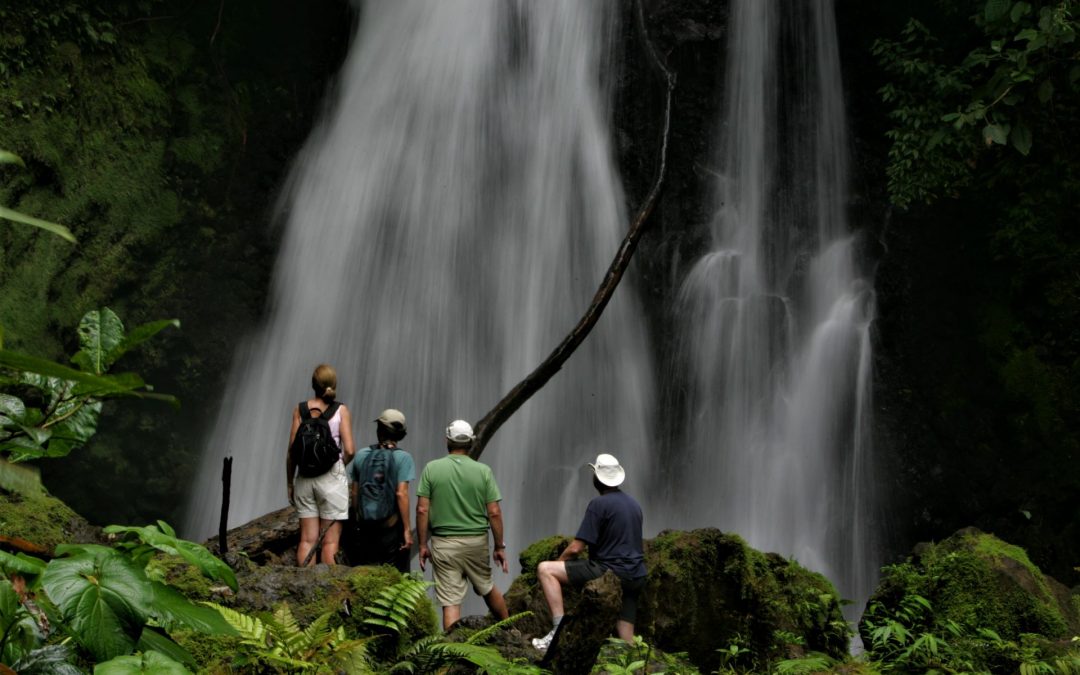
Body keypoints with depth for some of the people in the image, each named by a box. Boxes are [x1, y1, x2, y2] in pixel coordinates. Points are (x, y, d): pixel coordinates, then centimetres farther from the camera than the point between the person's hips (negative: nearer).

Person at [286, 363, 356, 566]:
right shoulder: (341, 410, -2)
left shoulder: (300, 409, 4)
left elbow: (292, 451, 2)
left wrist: (290, 483, 10)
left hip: (305, 479, 3)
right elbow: (349, 450, -8)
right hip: (332, 478, -3)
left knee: (307, 539, 5)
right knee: (330, 541, 1)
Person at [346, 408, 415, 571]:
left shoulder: (361, 455, 3)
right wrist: (407, 529, -11)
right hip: (392, 527, -4)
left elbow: (354, 492, 7)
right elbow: (401, 494, -15)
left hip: (364, 527, 4)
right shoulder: (403, 458, -9)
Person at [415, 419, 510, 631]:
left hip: (444, 543, -2)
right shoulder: (483, 471, -4)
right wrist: (499, 547, 5)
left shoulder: (431, 469, -5)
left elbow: (422, 510, -7)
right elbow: (494, 513, -4)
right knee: (487, 587, 24)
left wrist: (423, 545, 3)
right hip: (476, 542, 2)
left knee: (450, 601, 2)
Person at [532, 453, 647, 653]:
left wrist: (559, 562, 7)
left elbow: (576, 548, -13)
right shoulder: (634, 504, 15)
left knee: (545, 569, -6)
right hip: (636, 577, 8)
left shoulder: (599, 504, -9)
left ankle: (559, 628, -14)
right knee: (626, 641, 15)